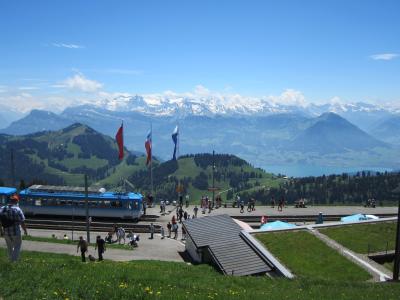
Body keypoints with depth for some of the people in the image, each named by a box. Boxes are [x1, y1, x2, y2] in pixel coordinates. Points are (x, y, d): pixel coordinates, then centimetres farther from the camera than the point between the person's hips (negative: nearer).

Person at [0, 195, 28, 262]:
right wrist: (25, 230, 0)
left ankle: (11, 260, 34)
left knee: (9, 247, 21)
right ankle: (14, 260, 8)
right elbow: (22, 222, -14)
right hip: (16, 232, -4)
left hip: (6, 232, 4)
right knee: (17, 246, 15)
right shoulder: (17, 210, -15)